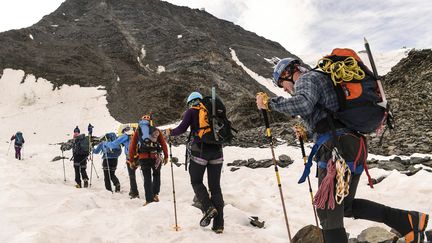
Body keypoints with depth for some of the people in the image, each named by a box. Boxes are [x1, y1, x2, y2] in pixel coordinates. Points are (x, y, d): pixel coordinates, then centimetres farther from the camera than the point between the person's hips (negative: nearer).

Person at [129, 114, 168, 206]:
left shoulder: (137, 131, 12)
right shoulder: (156, 131, 11)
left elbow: (132, 146, 8)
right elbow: (163, 144, 6)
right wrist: (166, 156, 12)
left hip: (143, 158, 0)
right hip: (155, 157, 0)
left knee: (147, 178, 5)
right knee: (156, 175, 19)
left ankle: (149, 200, 3)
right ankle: (155, 194, 10)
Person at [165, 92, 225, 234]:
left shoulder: (191, 111, 6)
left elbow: (181, 129, -2)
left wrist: (169, 132, 16)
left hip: (200, 150, -3)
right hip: (217, 150, 4)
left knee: (196, 181, 16)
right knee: (215, 186, 7)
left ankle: (208, 208, -7)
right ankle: (218, 224, 4)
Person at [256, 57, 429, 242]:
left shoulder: (307, 78, 0)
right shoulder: (322, 79, 29)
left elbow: (303, 104, -24)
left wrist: (270, 103, -13)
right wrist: (307, 133, 27)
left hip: (338, 149, -10)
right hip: (355, 147, 10)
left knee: (328, 212, -1)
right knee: (347, 206, 21)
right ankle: (410, 221, 19)